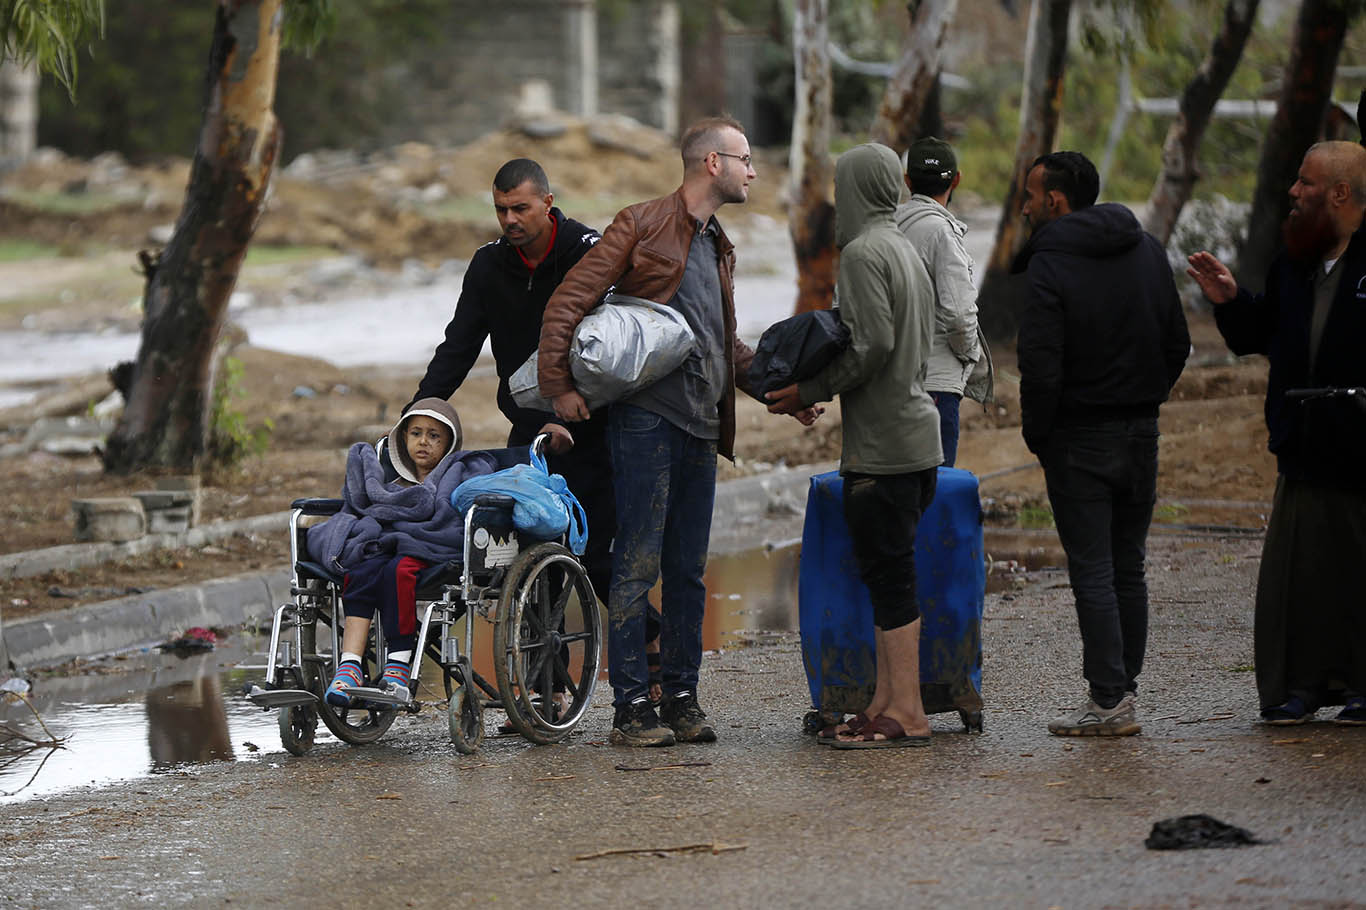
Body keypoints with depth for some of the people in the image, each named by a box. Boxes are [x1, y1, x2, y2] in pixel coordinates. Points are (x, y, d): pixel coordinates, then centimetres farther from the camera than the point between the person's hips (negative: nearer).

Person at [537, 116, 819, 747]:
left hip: (700, 427, 8)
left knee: (688, 570, 9)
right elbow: (569, 302, -7)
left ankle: (681, 699, 15)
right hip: (646, 418, -8)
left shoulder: (718, 247, 22)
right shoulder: (642, 226, -3)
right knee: (638, 564, -7)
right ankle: (631, 706, -5)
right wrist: (558, 384, -14)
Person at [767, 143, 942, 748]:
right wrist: (818, 385, 17)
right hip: (915, 431, 9)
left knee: (887, 574, -7)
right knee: (889, 576, 12)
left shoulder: (862, 252, -11)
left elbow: (873, 344, -20)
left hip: (881, 442, -9)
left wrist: (811, 392, -10)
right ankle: (887, 701, 14)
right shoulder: (905, 250, 16)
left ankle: (906, 713, -6)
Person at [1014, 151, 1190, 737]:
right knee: (1128, 568, 13)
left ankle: (1109, 700, -7)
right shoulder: (1147, 251, 8)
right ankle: (1124, 688, 15)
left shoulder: (1050, 264, -13)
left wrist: (1036, 431, -6)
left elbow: (1041, 363, -19)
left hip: (1079, 437, -6)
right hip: (1141, 434, 6)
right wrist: (1147, 401, 15)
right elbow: (1177, 344, 11)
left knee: (1092, 572, -4)